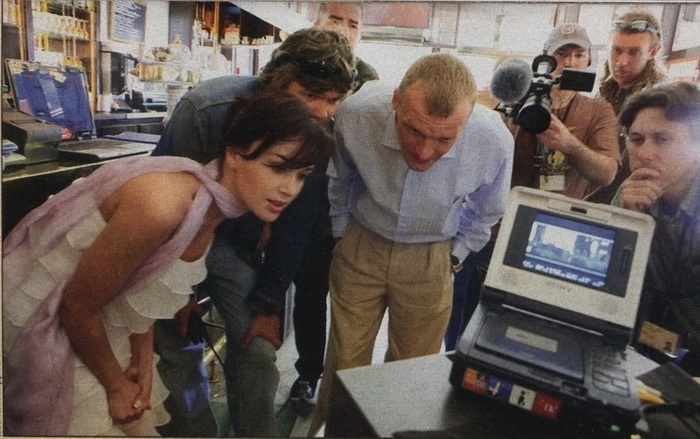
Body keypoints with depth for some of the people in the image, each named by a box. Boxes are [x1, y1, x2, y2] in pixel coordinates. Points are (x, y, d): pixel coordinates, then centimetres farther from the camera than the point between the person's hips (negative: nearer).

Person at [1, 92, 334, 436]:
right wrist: (116, 386, -9)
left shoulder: (214, 201, -8)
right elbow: (78, 307, -23)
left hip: (97, 321, 7)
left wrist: (144, 361, -1)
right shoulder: (163, 206, -35)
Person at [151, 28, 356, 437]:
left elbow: (293, 226, -9)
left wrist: (269, 304, -7)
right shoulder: (205, 109, -29)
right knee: (181, 352, 5)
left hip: (237, 242, 2)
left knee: (258, 352, 0)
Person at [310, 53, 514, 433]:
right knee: (344, 363, 11)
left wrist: (452, 257, 5)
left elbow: (484, 213, -1)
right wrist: (342, 235, 9)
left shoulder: (496, 143, -25)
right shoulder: (355, 115, -26)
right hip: (360, 245, 0)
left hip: (430, 259, 0)